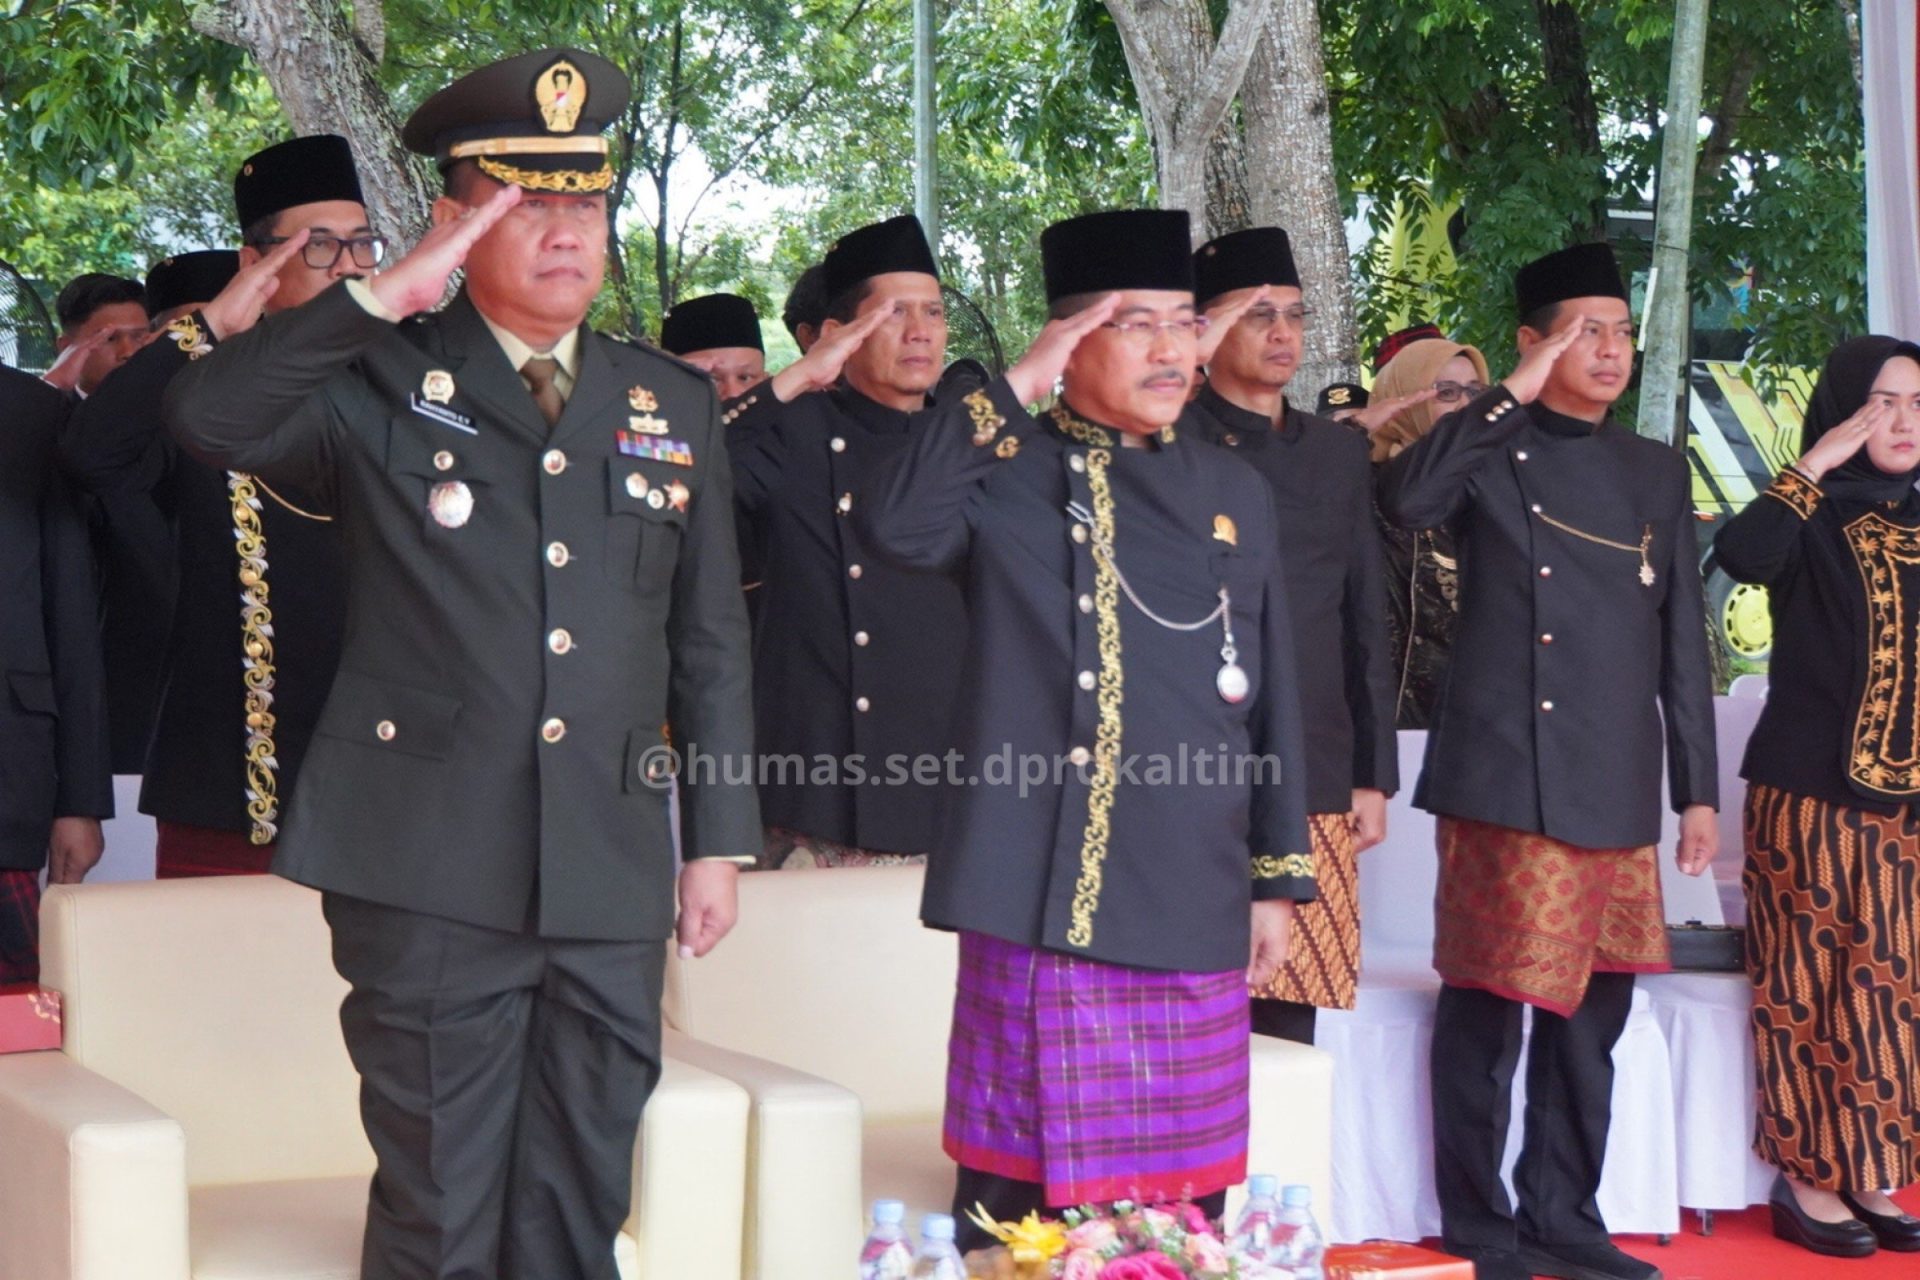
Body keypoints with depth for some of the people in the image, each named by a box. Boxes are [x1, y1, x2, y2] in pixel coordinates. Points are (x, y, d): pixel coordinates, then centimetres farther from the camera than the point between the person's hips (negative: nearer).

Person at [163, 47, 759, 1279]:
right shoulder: (384, 382, 2)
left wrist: (720, 838, 10)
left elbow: (711, 640, 13)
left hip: (611, 874, 3)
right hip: (432, 866, -3)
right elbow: (208, 416, -17)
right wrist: (387, 297, -19)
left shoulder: (675, 403, 11)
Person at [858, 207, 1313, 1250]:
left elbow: (1272, 696, 14)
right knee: (1021, 1186, 1)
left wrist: (1277, 879, 11)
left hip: (1195, 907, 4)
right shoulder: (1007, 471, 1)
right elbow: (897, 524, -21)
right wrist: (1015, 387, -16)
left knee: (1187, 1201, 9)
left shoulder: (1236, 493, 13)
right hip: (1043, 894, -4)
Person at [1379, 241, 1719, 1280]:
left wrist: (1697, 788, 11)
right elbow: (1404, 500, -21)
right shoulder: (1488, 451, 2)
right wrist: (1516, 394, -16)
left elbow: (1681, 642, 15)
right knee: (1488, 1008, 0)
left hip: (1616, 791, 5)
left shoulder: (1657, 471, 15)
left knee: (1591, 1015, 10)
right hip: (1504, 778, -5)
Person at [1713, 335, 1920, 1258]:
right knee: (1814, 985, -1)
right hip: (1814, 792, -5)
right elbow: (1739, 554, -26)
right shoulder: (1814, 522, -3)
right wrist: (1818, 463, -20)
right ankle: (1808, 1177, 6)